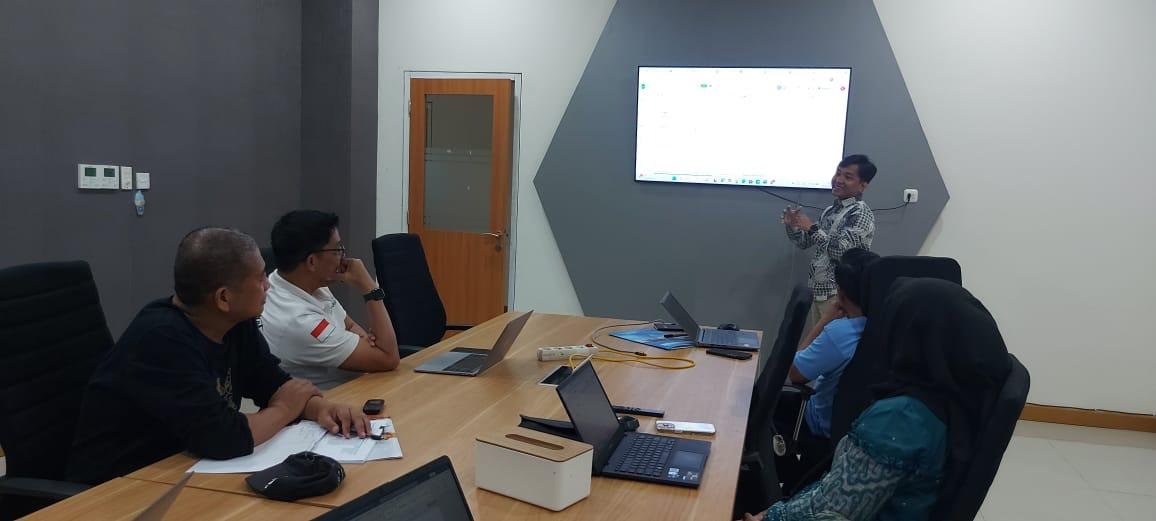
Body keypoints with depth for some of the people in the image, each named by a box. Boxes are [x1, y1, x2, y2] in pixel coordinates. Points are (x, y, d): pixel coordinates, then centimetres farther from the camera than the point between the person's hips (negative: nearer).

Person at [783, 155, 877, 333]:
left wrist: (812, 227, -16)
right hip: (817, 292, 8)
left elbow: (841, 251, -23)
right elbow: (805, 243, 19)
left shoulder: (861, 214, -12)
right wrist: (792, 226, 0)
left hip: (839, 297, -8)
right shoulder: (830, 210, 13)